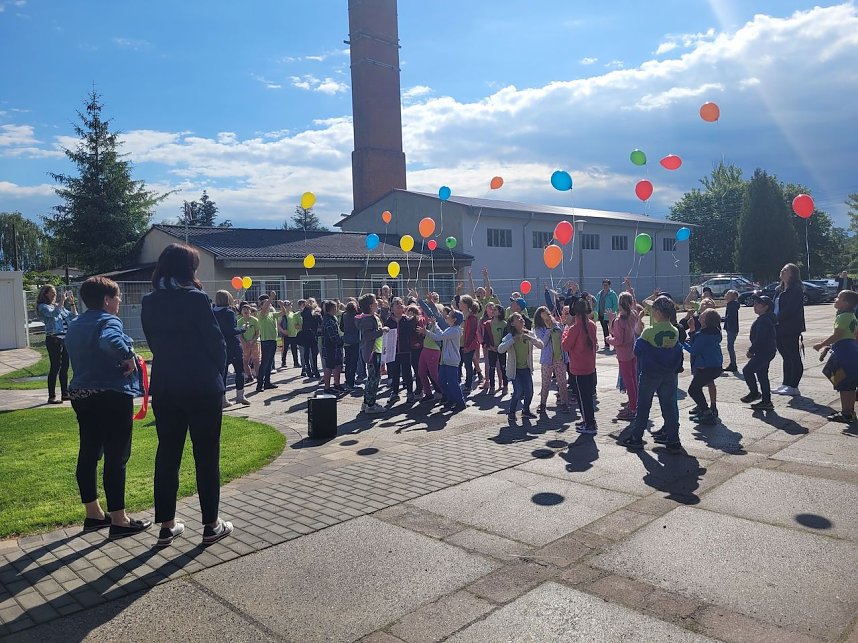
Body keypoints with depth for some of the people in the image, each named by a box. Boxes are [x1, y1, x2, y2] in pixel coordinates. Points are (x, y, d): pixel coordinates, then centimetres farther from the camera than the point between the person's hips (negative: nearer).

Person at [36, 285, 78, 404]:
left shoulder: (59, 306, 18)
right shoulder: (42, 307, -3)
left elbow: (74, 316, 18)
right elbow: (54, 313, -22)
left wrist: (72, 302, 8)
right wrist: (63, 300, -18)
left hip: (65, 339, 7)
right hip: (54, 339, -7)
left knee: (65, 367, 10)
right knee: (55, 367, -8)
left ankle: (65, 394, 17)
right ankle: (51, 396, -3)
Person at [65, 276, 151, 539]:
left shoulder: (75, 326, 15)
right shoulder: (108, 321, -14)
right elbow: (110, 341, -36)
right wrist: (129, 357, -21)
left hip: (82, 396, 9)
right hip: (112, 396, -9)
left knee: (88, 454, 14)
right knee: (116, 458, -3)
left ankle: (93, 514, 26)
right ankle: (119, 520, 2)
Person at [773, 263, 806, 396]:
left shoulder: (796, 290, -11)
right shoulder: (779, 290, 15)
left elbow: (790, 309, -19)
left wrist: (777, 319, -17)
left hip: (791, 329, -8)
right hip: (779, 328, 9)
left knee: (794, 356, -2)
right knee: (786, 357, 14)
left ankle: (793, 386, 2)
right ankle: (786, 384, 21)